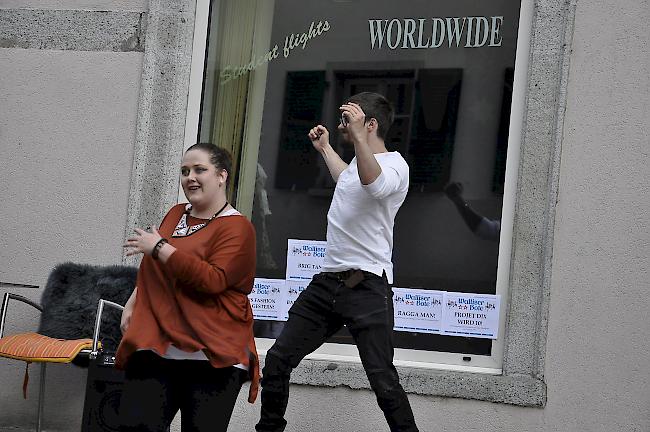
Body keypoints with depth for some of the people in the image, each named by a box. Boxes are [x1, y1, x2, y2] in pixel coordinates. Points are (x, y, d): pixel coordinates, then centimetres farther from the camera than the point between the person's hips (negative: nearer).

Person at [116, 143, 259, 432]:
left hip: (211, 357, -5)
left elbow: (213, 280, -21)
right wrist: (134, 301, 20)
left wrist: (159, 248, -15)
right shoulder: (176, 214, 17)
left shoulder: (236, 227, -5)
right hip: (156, 347, 6)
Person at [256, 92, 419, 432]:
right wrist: (325, 148, 54)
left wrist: (358, 136, -39)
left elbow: (372, 183, -32)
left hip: (366, 286, -8)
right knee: (277, 360, 5)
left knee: (383, 380, -13)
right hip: (327, 281, 9)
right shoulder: (358, 162, 21)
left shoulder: (394, 164, -7)